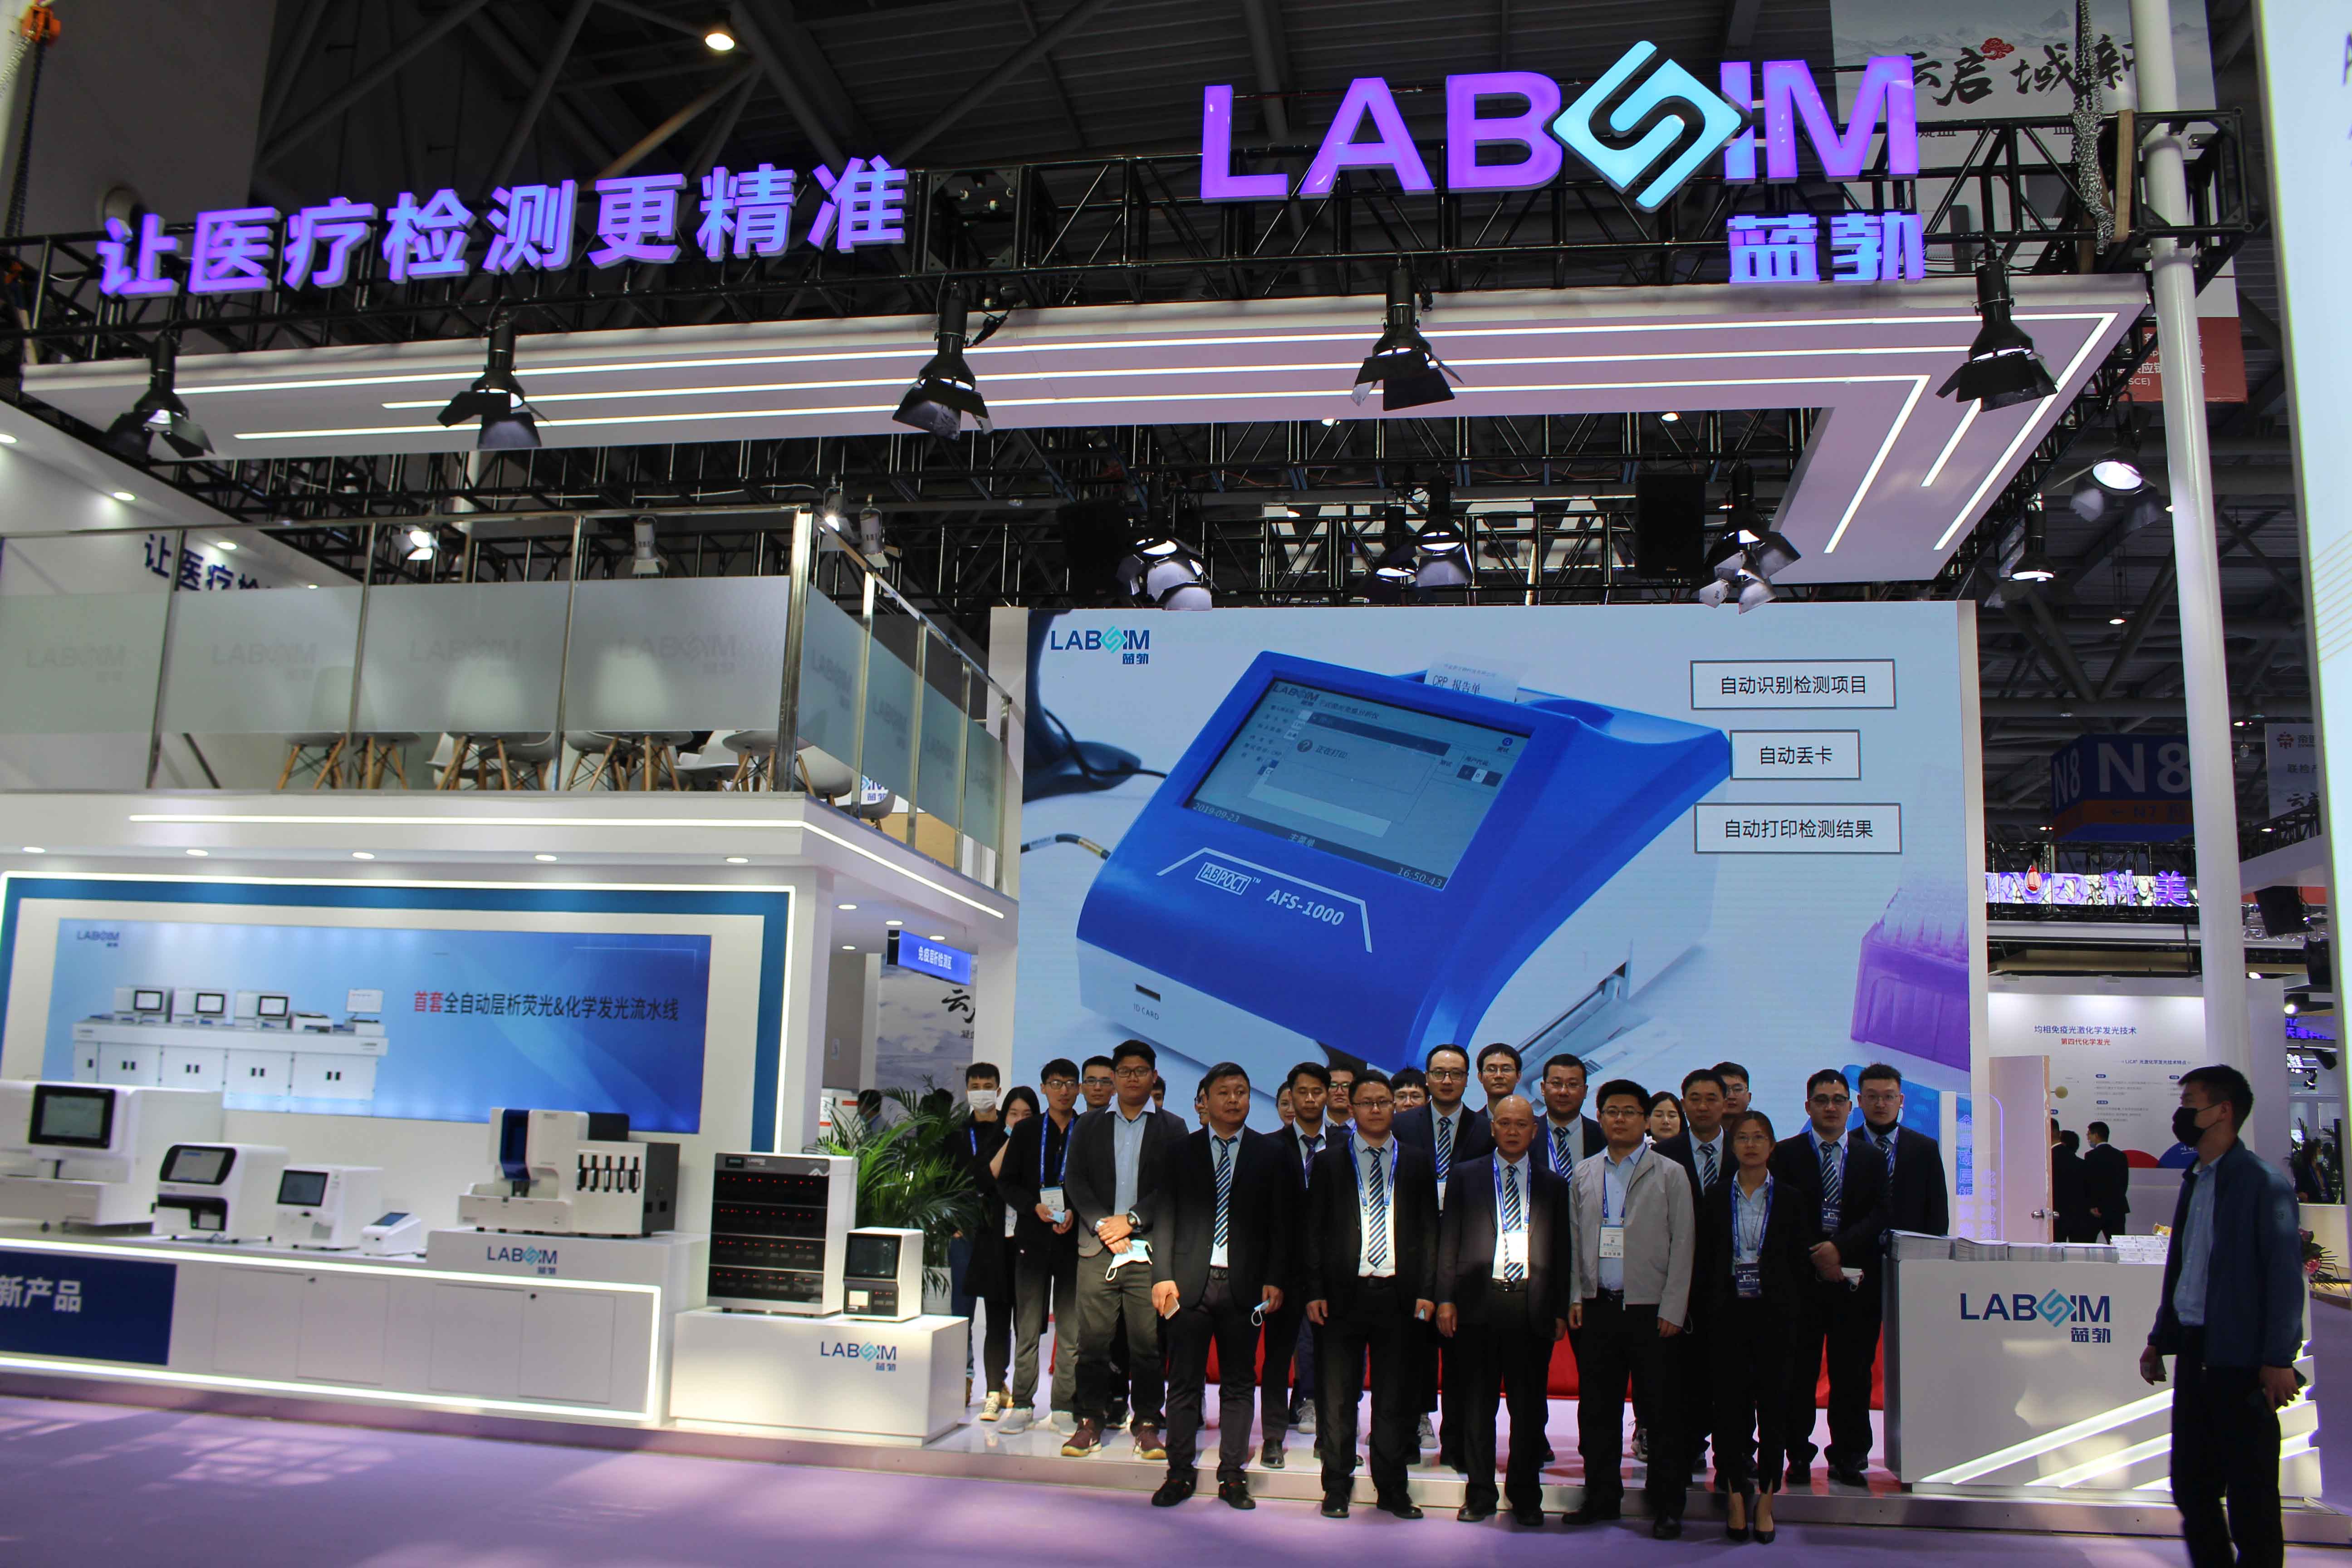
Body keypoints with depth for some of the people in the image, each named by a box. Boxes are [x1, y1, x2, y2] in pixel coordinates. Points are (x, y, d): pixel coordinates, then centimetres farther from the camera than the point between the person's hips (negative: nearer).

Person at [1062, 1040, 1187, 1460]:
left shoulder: (1171, 1128, 9)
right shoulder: (1088, 1127, 13)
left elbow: (1174, 1187, 0)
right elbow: (1076, 1182, 6)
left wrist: (1130, 1220, -10)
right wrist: (1103, 1226, -8)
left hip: (1149, 1250, -1)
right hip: (1097, 1249, 1)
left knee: (1147, 1342, 0)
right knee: (1093, 1340, 0)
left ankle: (1146, 1423, 10)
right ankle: (1091, 1420, 11)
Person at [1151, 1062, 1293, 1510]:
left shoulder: (1270, 1154, 6)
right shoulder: (1182, 1153, 7)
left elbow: (1282, 1223, 3)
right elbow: (1167, 1217, 5)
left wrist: (1275, 1280, -5)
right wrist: (1162, 1275, -4)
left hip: (1245, 1285, 0)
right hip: (1191, 1283, 0)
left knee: (1239, 1384, 7)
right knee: (1183, 1383, 4)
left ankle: (1232, 1474, 17)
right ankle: (1181, 1471, 15)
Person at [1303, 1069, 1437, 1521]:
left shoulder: (1416, 1163, 9)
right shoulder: (1329, 1160, 6)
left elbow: (1429, 1230, 8)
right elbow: (1314, 1229, 4)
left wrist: (1426, 1291, -1)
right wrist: (1314, 1292, -3)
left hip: (1398, 1294, 1)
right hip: (1343, 1293, -1)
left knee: (1394, 1396, 7)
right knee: (1338, 1396, 4)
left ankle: (1392, 1487, 18)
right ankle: (1337, 1487, 15)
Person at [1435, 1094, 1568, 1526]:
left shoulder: (1553, 1186, 11)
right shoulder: (1466, 1176, 8)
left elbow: (1562, 1252, 10)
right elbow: (1449, 1241, 5)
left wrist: (1561, 1310, 3)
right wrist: (1446, 1298, -2)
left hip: (1533, 1306, 1)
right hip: (1479, 1302, -1)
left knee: (1530, 1408, 6)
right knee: (1477, 1405, 6)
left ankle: (1525, 1496, 19)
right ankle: (1480, 1494, 17)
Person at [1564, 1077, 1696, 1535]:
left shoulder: (1670, 1175, 2)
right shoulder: (1583, 1175, 12)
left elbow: (1683, 1245, -1)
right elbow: (1574, 1240, 14)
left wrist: (1672, 1310, -7)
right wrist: (1576, 1297, 5)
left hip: (1650, 1310, -3)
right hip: (1597, 1308, 3)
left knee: (1663, 1411, 2)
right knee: (1598, 1408, 9)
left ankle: (1667, 1504, 12)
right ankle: (1602, 1495, 21)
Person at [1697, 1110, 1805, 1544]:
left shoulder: (1788, 1199, 4)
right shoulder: (1715, 1199, 5)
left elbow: (1800, 1262, 4)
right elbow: (1702, 1262, 5)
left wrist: (1791, 1308, -4)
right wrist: (1702, 1314, -1)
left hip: (1773, 1313, 0)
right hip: (1727, 1313, 0)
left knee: (1773, 1403, 3)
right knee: (1728, 1403, 2)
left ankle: (1765, 1499, 14)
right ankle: (1737, 1497, 13)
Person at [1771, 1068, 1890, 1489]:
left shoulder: (1871, 1157, 11)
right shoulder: (1786, 1154, 5)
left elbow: (1879, 1215, 1)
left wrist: (1840, 1246, -13)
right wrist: (1815, 1255, -11)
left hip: (1854, 1278, 2)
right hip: (1802, 1278, -1)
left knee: (1852, 1371, 4)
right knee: (1798, 1371, 1)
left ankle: (1847, 1457, 14)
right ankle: (1798, 1455, 10)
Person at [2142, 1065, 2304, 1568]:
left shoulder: (2263, 1181, -10)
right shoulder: (2195, 1181, 14)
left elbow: (2285, 1274, -14)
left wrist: (2279, 1358, -18)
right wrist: (2159, 1338, 19)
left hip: (2241, 1357, -8)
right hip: (2194, 1352, 8)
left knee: (2250, 1497, 1)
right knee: (2191, 1488, 13)